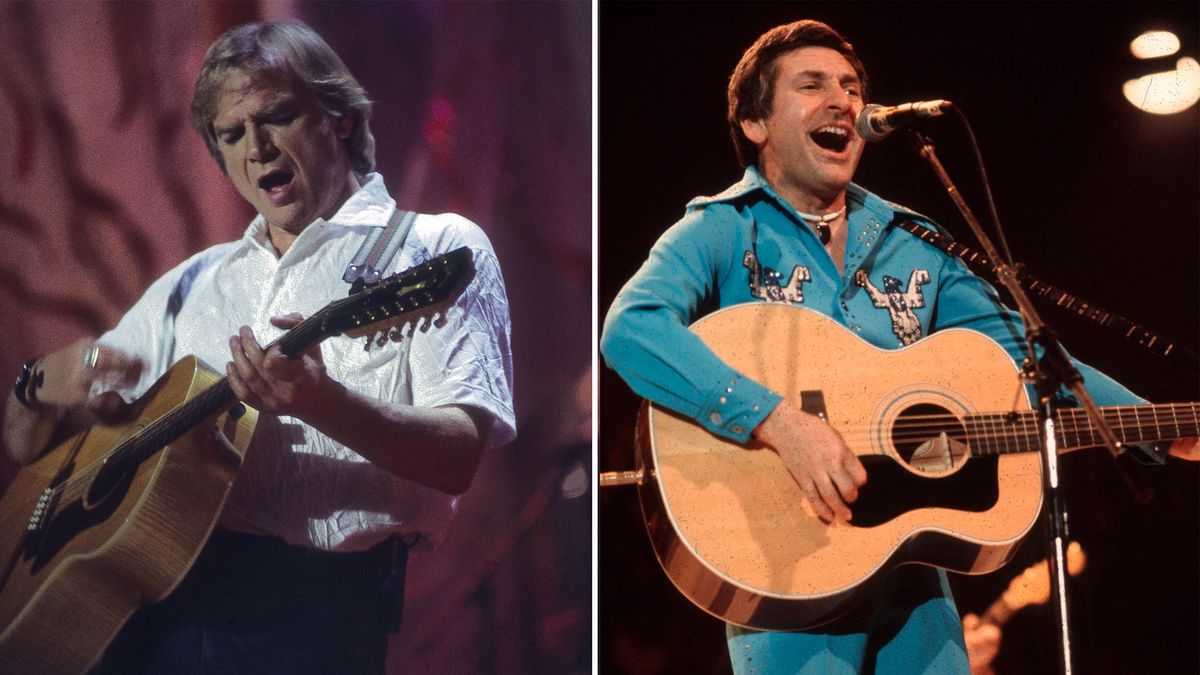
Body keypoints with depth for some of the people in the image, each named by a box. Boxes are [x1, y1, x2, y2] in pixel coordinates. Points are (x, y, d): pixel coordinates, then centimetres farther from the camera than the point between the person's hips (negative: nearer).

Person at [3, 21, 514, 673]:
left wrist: (321, 404, -25)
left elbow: (463, 453, -8)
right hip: (156, 595, 5)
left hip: (320, 595, -4)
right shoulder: (195, 282, 23)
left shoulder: (436, 248, 7)